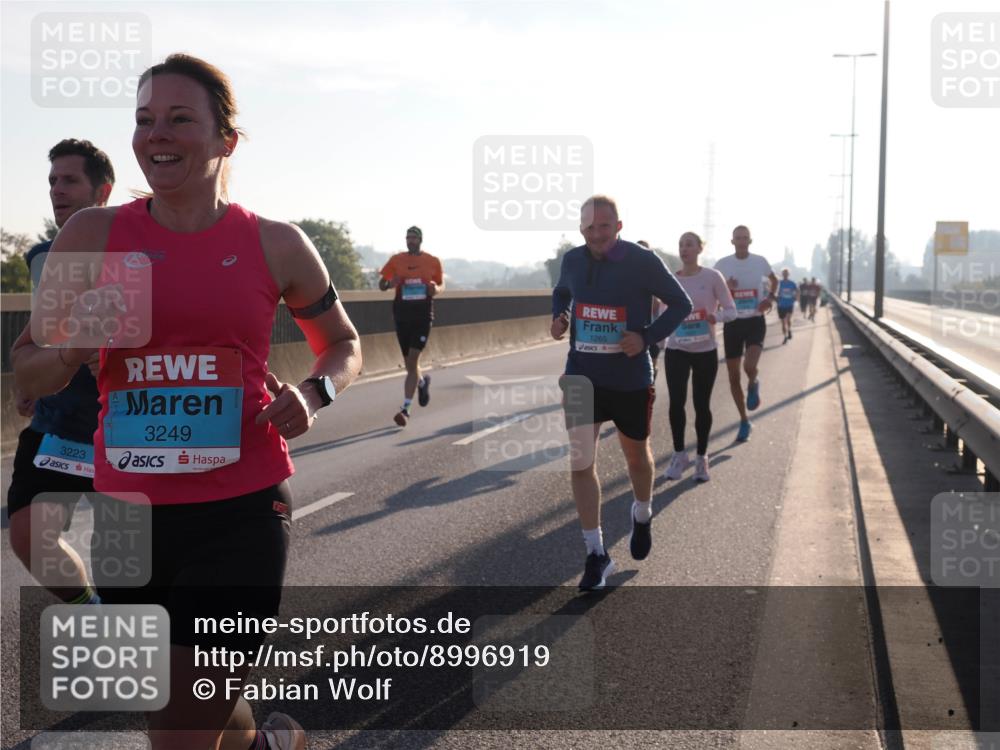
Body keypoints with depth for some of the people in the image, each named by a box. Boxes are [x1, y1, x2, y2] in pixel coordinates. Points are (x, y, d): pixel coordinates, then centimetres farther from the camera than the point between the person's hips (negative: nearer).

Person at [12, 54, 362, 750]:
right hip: (130, 509, 3)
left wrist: (313, 394, -7)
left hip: (242, 509, -3)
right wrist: (71, 347, -16)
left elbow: (343, 344, 15)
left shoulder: (276, 245, -1)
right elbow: (29, 374, 6)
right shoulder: (93, 236, 1)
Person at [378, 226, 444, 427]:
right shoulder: (396, 260, 4)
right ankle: (423, 382, 44)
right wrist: (390, 284, -16)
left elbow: (441, 284, 13)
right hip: (402, 316, 2)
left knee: (412, 361, -12)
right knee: (409, 363, 9)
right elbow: (381, 284, 8)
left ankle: (405, 409, -10)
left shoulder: (433, 261, 2)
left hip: (423, 316, -2)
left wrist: (436, 289, -11)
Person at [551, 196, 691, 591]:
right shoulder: (572, 260, -2)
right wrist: (559, 318, -3)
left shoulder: (643, 261, -14)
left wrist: (647, 337, -19)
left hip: (631, 377, -2)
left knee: (636, 455, 16)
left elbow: (681, 303, -5)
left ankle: (642, 516, 48)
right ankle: (596, 554, 6)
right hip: (582, 376, 2)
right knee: (580, 462, -6)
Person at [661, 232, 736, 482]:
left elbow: (731, 310, -5)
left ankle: (702, 458, 18)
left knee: (702, 404, 3)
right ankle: (679, 455, 13)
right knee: (676, 402, -4)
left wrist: (717, 315, -25)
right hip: (676, 350, 2)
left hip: (706, 351, -2)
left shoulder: (712, 277, -5)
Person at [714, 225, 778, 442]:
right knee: (734, 377, 4)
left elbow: (774, 280, 19)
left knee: (749, 366, -25)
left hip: (755, 321, -1)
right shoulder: (722, 264, -2)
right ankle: (744, 421, 21)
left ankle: (753, 385, 14)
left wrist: (770, 298, 0)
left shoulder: (760, 261, 0)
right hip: (732, 323, 1)